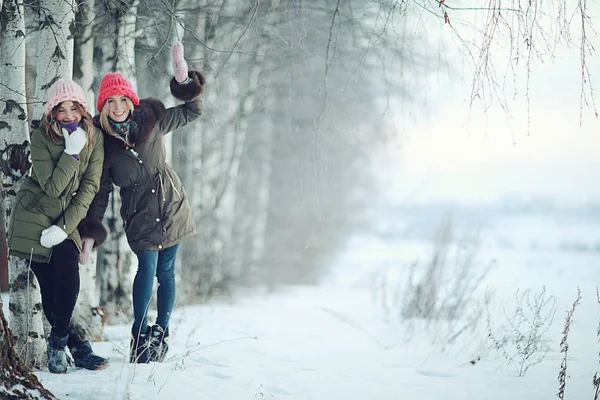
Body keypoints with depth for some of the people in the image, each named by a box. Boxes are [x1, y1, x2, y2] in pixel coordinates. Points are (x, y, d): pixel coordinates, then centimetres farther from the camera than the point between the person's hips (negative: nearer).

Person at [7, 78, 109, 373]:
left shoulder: (94, 138, -5)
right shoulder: (41, 138, -13)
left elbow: (90, 187, -8)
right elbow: (52, 186, -19)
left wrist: (65, 227, -15)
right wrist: (72, 152, -27)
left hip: (68, 218, 2)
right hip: (34, 218, -2)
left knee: (69, 279, -17)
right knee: (49, 288, -8)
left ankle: (58, 344, -2)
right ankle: (77, 346, 5)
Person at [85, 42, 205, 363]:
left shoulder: (151, 120, -4)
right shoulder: (101, 140, -7)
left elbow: (192, 111, 9)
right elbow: (100, 190, 0)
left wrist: (185, 80, -9)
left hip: (171, 207, 2)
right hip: (139, 214, -2)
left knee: (166, 271, 7)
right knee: (147, 268, -14)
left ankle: (161, 333, 19)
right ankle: (140, 334, 0)